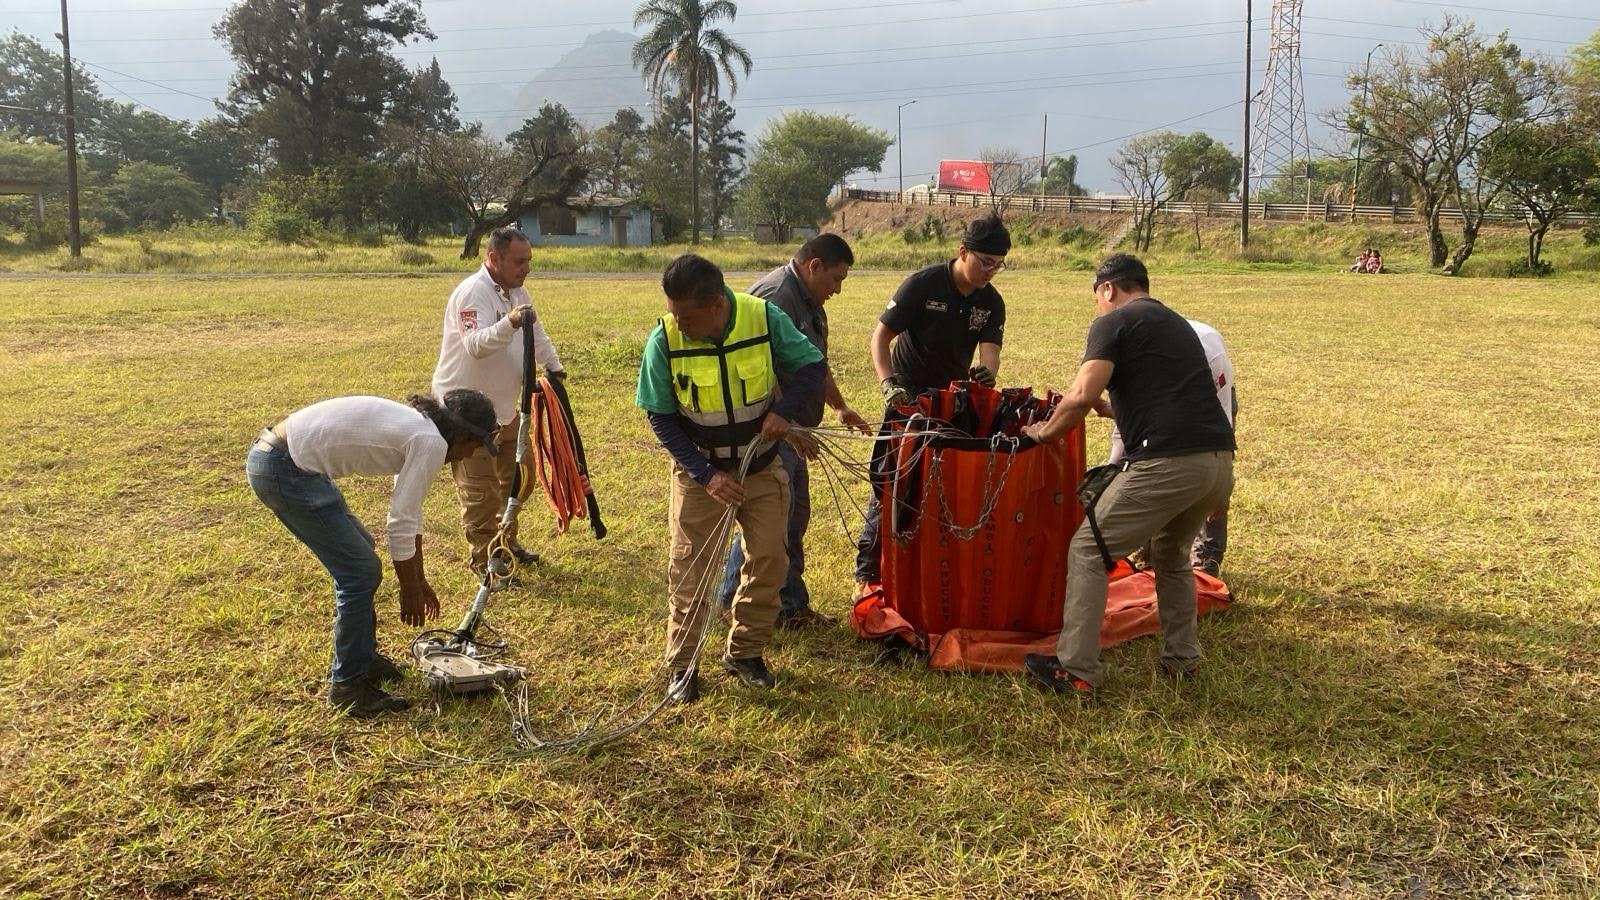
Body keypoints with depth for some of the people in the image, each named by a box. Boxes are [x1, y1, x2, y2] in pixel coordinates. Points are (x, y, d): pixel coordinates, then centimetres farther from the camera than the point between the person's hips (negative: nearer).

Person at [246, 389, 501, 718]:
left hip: (274, 455, 10)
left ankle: (362, 656, 34)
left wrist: (420, 582, 30)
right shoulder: (431, 443, -13)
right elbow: (401, 525, -11)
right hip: (285, 470, -10)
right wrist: (410, 592, 2)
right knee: (360, 571, -3)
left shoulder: (415, 426, 15)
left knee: (357, 557, 21)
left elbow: (409, 514, 24)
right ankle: (349, 685, 9)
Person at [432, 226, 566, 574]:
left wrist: (553, 366, 23)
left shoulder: (516, 292, 7)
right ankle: (485, 563, 8)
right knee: (479, 491, -3)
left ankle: (507, 544, 36)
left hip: (503, 408, 9)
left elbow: (537, 336, 23)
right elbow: (476, 345, -37)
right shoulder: (472, 292, -22)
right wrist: (509, 323, -51)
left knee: (513, 480, 19)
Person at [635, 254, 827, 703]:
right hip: (700, 472, -1)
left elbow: (812, 367, -8)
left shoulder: (764, 318, -20)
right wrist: (706, 476, -18)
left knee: (769, 560, 7)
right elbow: (661, 417, -12)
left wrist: (783, 410, -27)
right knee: (690, 570, 1)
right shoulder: (664, 340, -20)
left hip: (763, 467, 2)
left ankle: (745, 652, 26)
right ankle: (681, 666, 16)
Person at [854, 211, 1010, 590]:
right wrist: (888, 383, -30)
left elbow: (990, 349, -13)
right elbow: (881, 335, -15)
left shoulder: (991, 302, -2)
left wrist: (987, 371, -38)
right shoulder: (923, 284, -16)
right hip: (908, 395, -5)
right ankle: (867, 571, -1)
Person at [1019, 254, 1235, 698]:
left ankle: (1076, 670, 4)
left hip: (1168, 462, -8)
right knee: (1171, 554, 29)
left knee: (1088, 552, 4)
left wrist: (1045, 431, 5)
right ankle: (1182, 660, 31)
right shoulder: (1178, 324, 27)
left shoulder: (1113, 322, 2)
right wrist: (1112, 408, 43)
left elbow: (1082, 395, -11)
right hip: (1220, 462, 8)